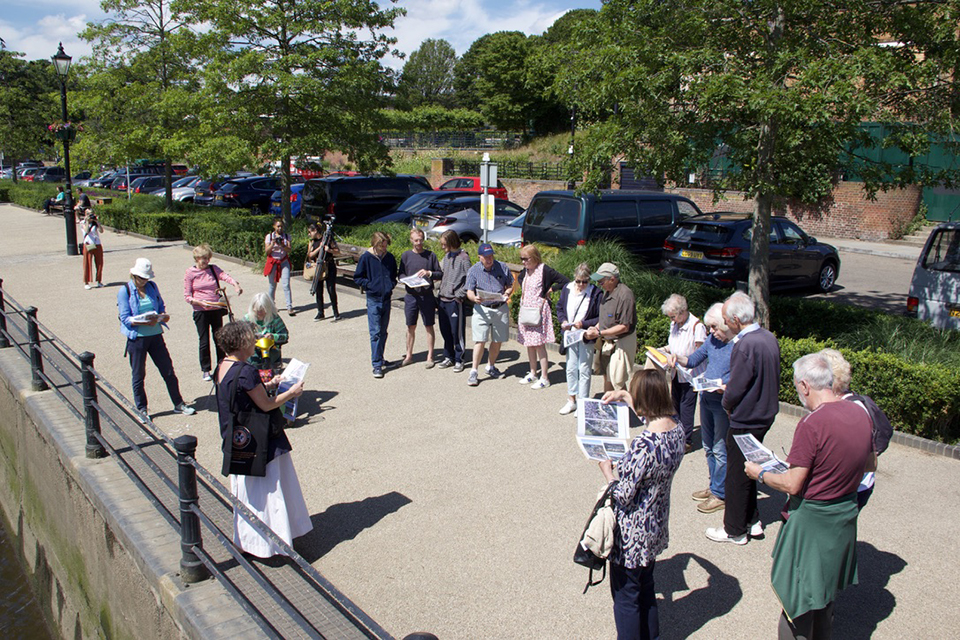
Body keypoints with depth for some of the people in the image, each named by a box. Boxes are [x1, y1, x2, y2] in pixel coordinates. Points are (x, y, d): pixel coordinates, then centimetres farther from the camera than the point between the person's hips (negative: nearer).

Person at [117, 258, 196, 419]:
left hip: (155, 335, 4)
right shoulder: (125, 291, -8)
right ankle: (141, 409, 23)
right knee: (138, 375, 8)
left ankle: (179, 404, 20)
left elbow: (161, 306, 14)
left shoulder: (152, 286, 6)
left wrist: (164, 316, -8)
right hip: (136, 338, -4)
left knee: (169, 371, 8)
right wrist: (144, 322, -26)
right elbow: (125, 318, -12)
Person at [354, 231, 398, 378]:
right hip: (373, 300, -4)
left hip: (387, 299, 4)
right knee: (375, 332, -7)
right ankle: (377, 365, -4)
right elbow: (357, 277, -1)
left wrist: (392, 284, -1)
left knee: (383, 332, 14)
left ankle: (379, 359, 27)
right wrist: (370, 285, -12)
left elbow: (394, 275, 19)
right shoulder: (366, 258, -7)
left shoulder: (390, 257, 4)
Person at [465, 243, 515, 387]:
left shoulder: (503, 267, 3)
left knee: (498, 341, 10)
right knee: (480, 341, -10)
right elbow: (469, 291, -4)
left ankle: (491, 367, 30)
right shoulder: (473, 271, -1)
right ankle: (474, 371, -3)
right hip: (482, 309, -2)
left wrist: (507, 293, -10)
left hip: (501, 308, 2)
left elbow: (510, 285, 12)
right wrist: (474, 298, -26)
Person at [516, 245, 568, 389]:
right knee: (529, 344, 12)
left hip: (539, 311, -7)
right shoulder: (525, 271, 10)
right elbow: (519, 279, 35)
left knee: (539, 344, -6)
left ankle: (544, 378, -1)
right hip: (525, 310, 7)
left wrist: (550, 290, -9)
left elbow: (565, 281, -17)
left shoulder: (545, 270, -12)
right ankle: (532, 374, 23)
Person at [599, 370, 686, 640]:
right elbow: (651, 411, 17)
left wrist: (607, 470, -9)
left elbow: (623, 495, -25)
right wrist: (624, 396, 23)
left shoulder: (644, 444, -33)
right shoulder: (677, 431, -8)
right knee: (646, 588, 28)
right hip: (657, 526, 8)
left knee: (626, 597, 13)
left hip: (632, 535, -8)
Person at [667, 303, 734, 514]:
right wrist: (677, 358, -3)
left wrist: (726, 388, -29)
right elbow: (693, 360, 15)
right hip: (706, 399, 8)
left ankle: (720, 494, 12)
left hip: (724, 404, -8)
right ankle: (714, 486, 33)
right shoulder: (712, 341, 6)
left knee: (720, 450, 0)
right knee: (709, 447, 18)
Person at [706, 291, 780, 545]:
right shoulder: (769, 338, 1)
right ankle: (752, 522, 33)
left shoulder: (745, 346, -27)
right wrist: (731, 389, 11)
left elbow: (735, 389, -24)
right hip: (765, 415, 9)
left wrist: (726, 403, -2)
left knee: (736, 477, 7)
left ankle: (735, 531, 21)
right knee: (747, 472, 23)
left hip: (745, 421, -9)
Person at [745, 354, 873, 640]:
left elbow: (792, 486, -21)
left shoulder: (811, 424, -25)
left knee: (798, 597, 8)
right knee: (826, 592, 25)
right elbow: (870, 464, 12)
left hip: (812, 519, -8)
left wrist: (759, 473, -5)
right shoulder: (860, 413, -3)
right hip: (846, 513, 8)